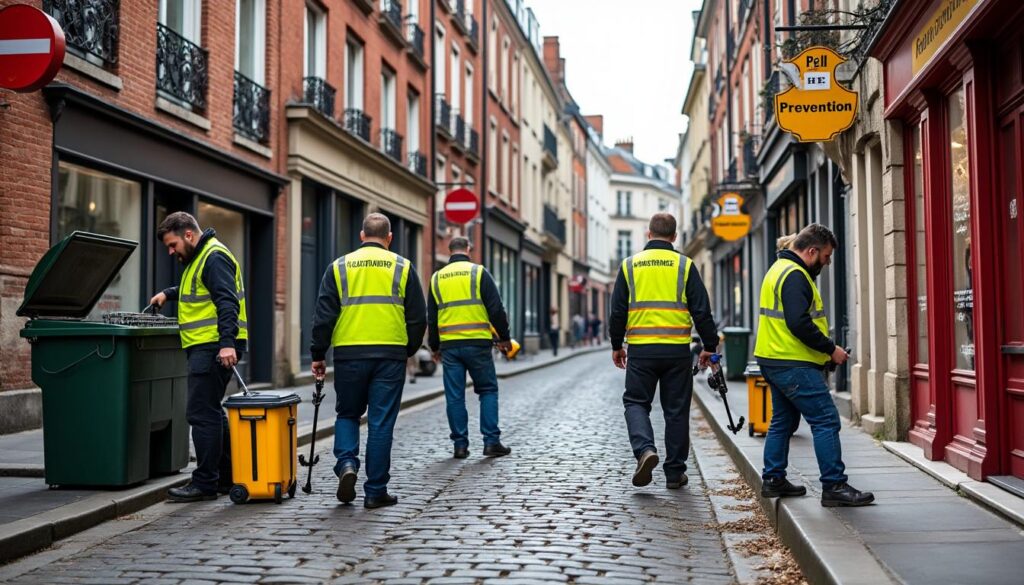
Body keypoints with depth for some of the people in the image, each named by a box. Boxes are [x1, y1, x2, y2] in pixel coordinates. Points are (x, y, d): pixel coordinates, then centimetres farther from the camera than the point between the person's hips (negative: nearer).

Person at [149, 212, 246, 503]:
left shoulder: (214, 257, -11)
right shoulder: (199, 258, 22)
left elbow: (227, 301, -22)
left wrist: (227, 342, -29)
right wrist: (168, 294, 30)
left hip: (213, 347, -11)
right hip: (205, 347, 11)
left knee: (202, 413, -9)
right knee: (211, 412, 15)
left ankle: (205, 483, -4)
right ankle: (226, 476, 22)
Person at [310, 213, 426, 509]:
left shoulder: (339, 267, 7)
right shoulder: (403, 267, 5)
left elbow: (324, 315, 3)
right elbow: (418, 318, 5)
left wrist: (318, 355, 9)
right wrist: (408, 351, 19)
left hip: (349, 354, 1)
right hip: (390, 356, -1)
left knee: (347, 414, 18)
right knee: (381, 423, 4)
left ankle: (346, 463, -5)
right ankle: (376, 491, 7)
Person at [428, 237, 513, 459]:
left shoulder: (437, 278, 10)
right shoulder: (478, 272, -1)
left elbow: (431, 317, 14)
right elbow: (496, 309, -5)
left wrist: (435, 347, 23)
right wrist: (504, 337, 6)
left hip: (449, 345, 3)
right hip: (478, 343, -3)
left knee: (455, 396, 6)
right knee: (488, 390, 8)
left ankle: (460, 445, 8)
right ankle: (491, 442, 4)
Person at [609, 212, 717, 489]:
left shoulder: (630, 265, 4)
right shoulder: (684, 265, 2)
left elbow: (618, 311, 5)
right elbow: (702, 311, 0)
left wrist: (617, 345, 16)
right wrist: (709, 346, 9)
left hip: (640, 349, 0)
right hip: (677, 350, 0)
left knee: (636, 402, 11)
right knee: (676, 410, 9)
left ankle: (645, 449, -14)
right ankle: (675, 472, 14)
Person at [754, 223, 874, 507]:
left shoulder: (781, 269, 19)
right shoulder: (795, 275, -15)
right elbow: (799, 323, -25)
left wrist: (824, 350, 18)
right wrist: (830, 348, -14)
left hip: (774, 360, 11)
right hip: (794, 365, -11)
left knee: (783, 421, 17)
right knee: (826, 421, -8)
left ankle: (773, 479, 22)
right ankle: (834, 486, -8)